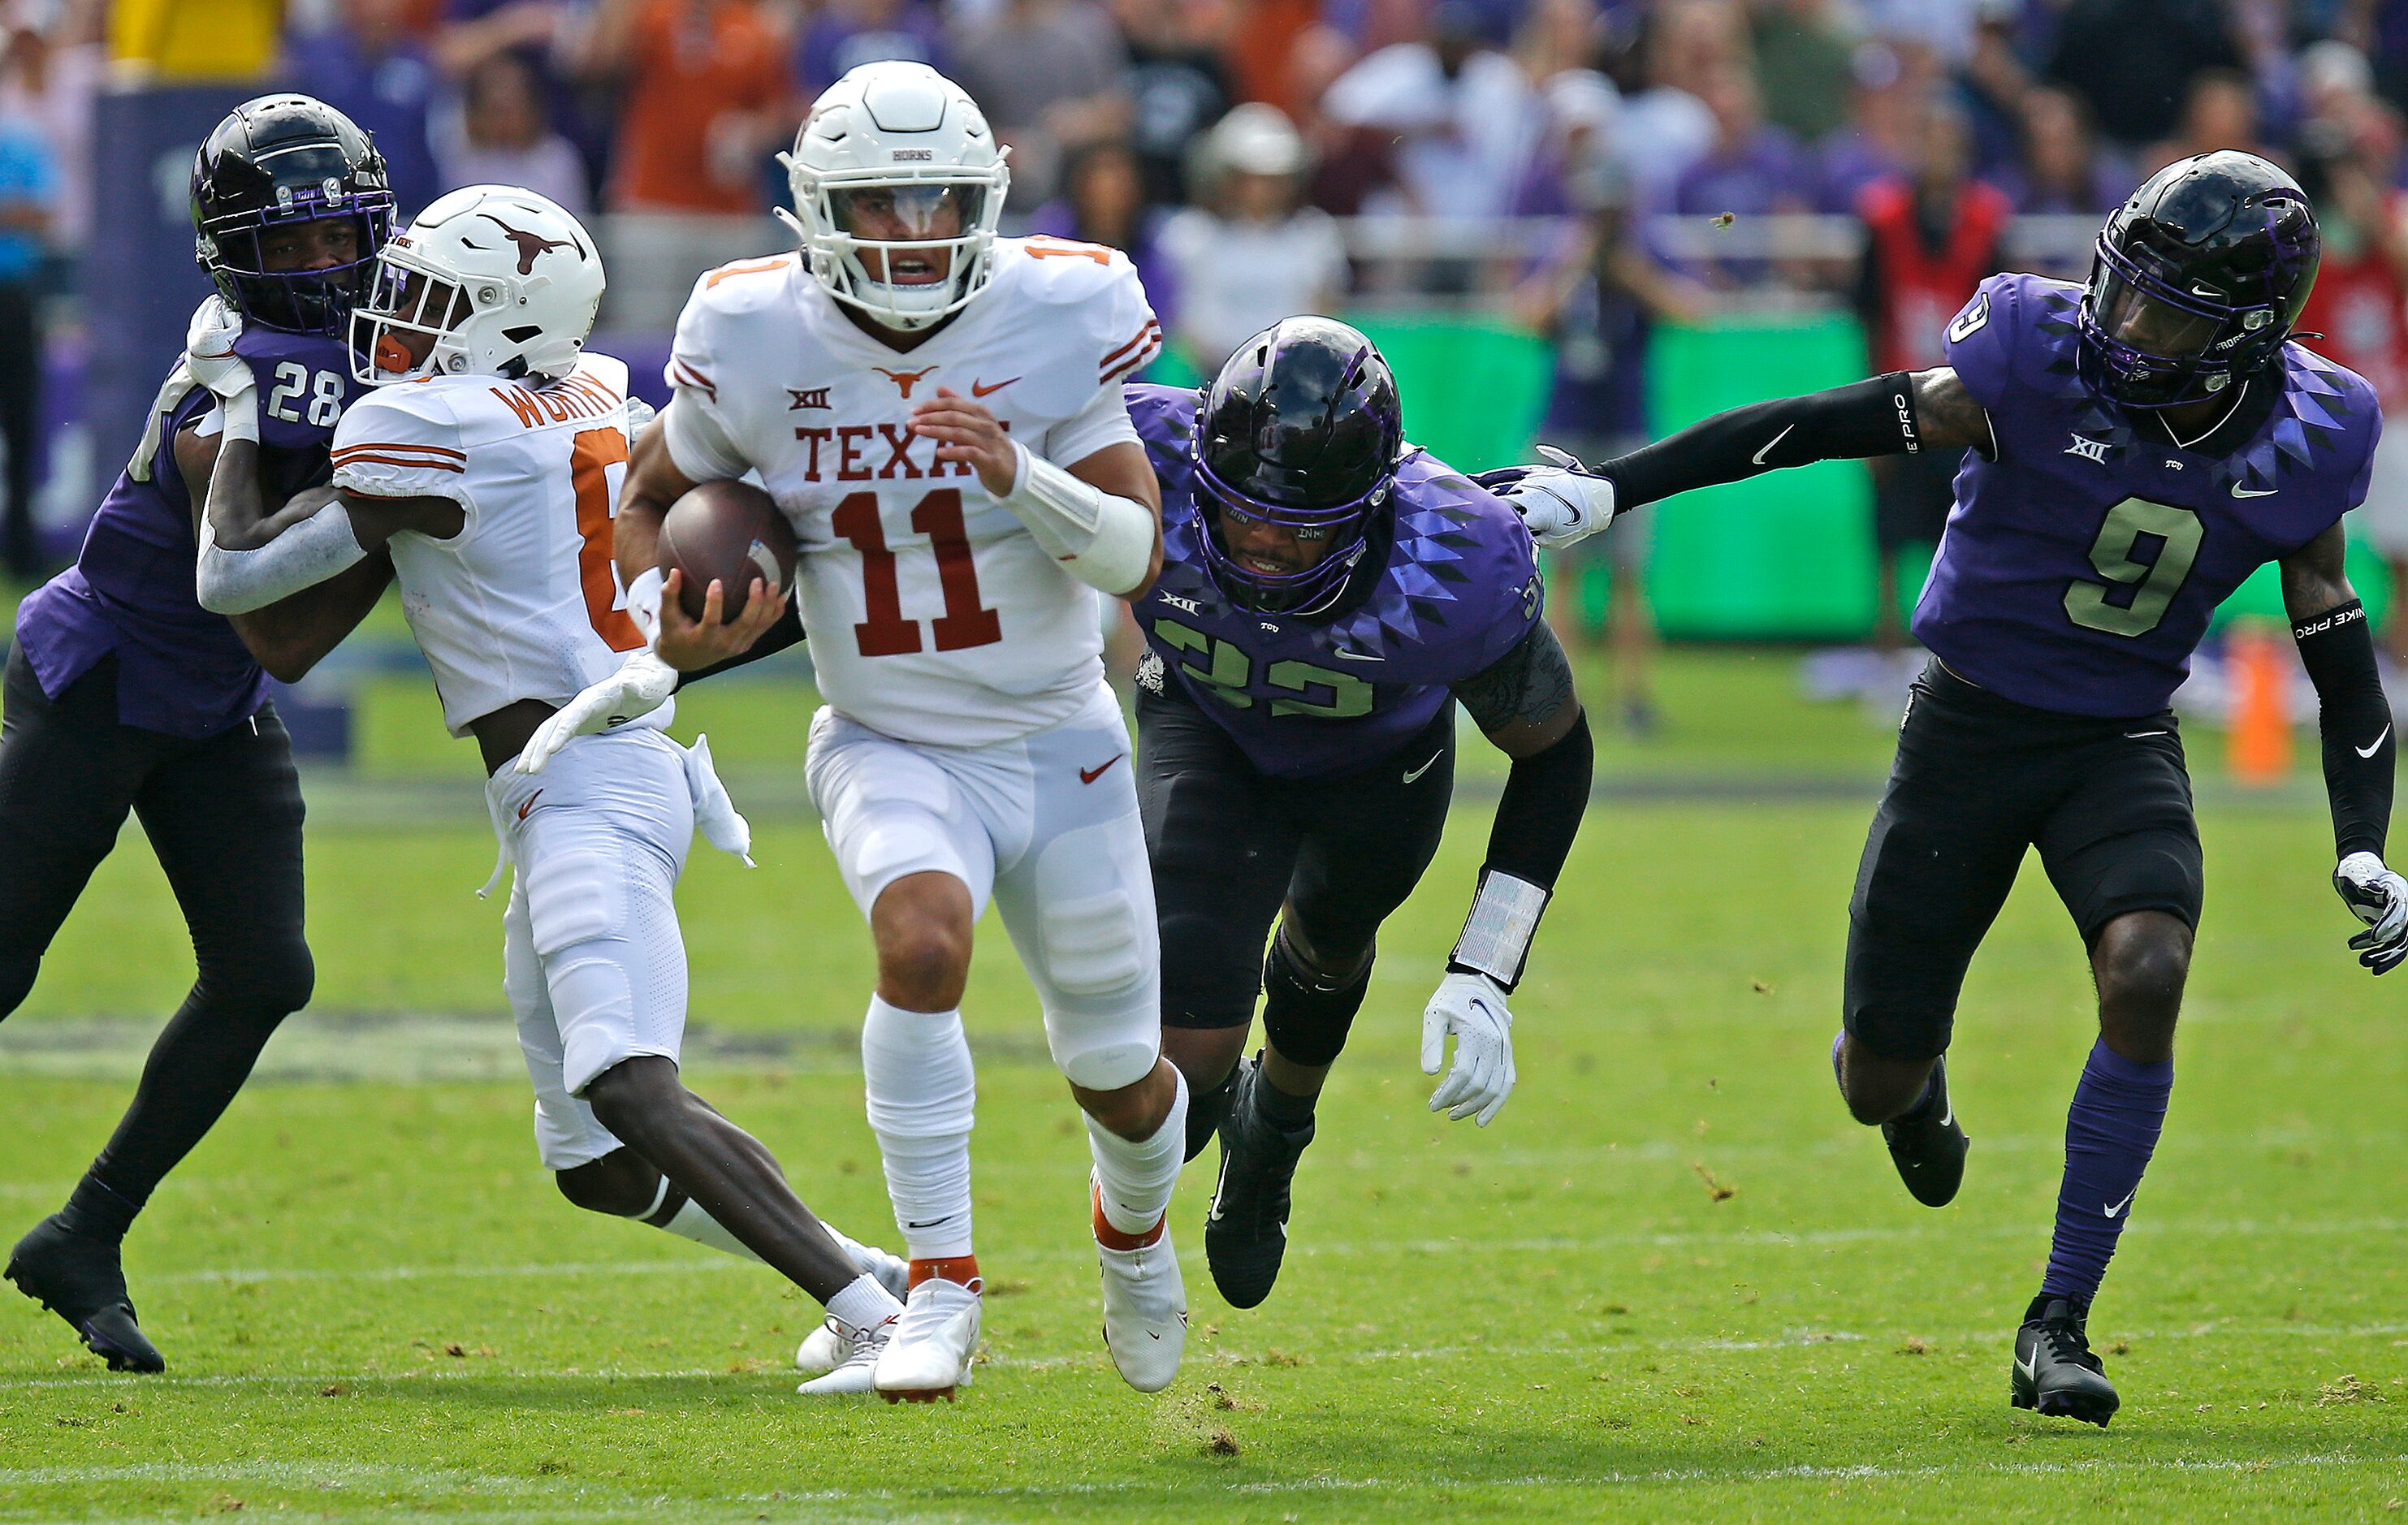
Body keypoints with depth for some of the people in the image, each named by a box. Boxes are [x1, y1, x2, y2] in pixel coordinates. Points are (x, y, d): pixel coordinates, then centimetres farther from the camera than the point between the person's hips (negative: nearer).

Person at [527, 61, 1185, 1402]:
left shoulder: (1051, 321, -14)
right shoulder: (761, 344, -12)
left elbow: (1136, 555, -16)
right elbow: (652, 503, 7)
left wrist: (1016, 473, -33)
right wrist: (668, 631, -12)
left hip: (1062, 749, 1)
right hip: (894, 752, -1)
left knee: (1122, 1083, 11)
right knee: (923, 939, -34)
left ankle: (1134, 1224, 49)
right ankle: (942, 1286, -23)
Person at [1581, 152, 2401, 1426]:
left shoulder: (2300, 439, -11)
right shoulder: (2043, 359, -21)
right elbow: (1816, 428, -20)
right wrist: (1604, 489, -23)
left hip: (2122, 742, 1)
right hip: (1970, 730, -1)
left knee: (2145, 974, -28)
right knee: (1879, 1080, 2)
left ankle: (2057, 1327, -15)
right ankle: (1914, 1087, 45)